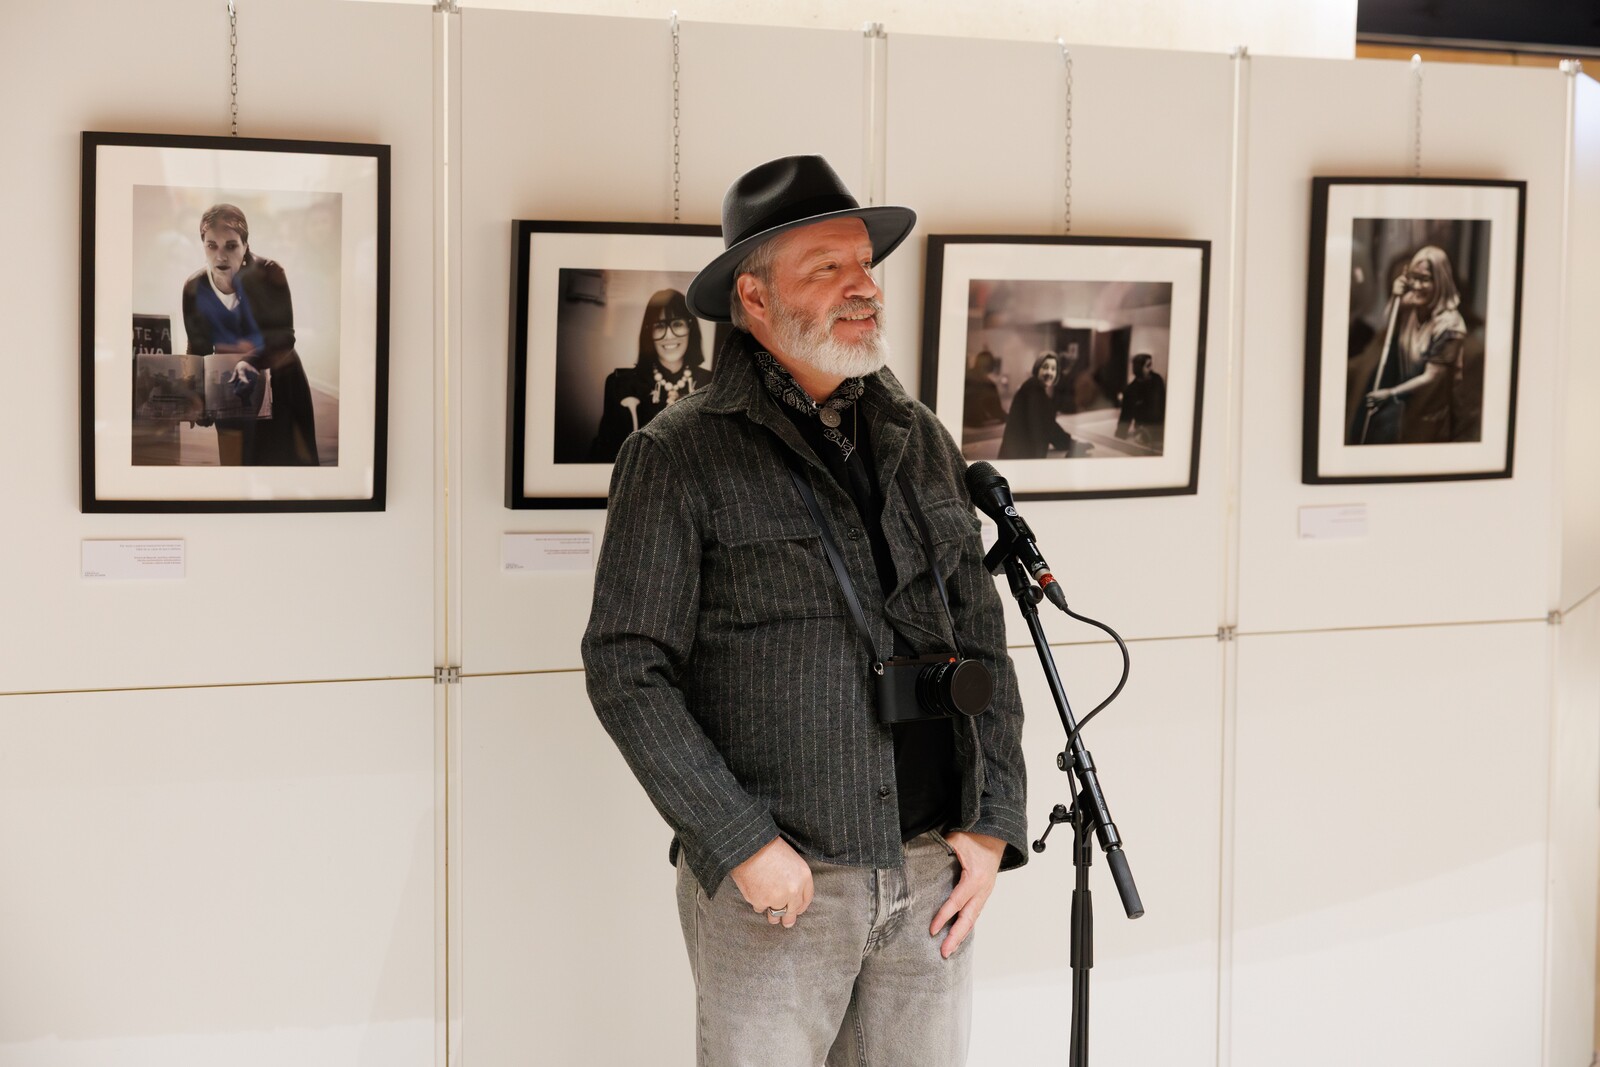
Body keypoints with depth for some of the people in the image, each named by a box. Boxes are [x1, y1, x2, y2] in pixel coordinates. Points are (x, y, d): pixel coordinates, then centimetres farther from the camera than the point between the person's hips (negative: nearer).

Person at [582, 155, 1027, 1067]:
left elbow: (983, 641, 15)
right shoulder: (680, 455, -5)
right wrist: (741, 845, -14)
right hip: (775, 886, -5)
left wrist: (995, 823, 5)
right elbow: (628, 672, -9)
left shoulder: (922, 443, 11)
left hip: (931, 877, 5)